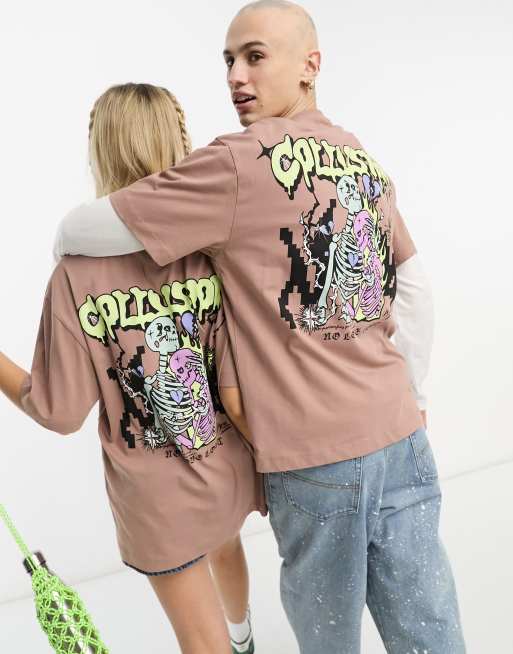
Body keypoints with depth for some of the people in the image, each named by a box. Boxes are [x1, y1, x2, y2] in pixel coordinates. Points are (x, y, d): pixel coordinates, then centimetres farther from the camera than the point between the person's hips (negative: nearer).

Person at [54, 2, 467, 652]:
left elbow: (78, 233, -10)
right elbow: (416, 288, 14)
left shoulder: (239, 163, -13)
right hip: (400, 432, 6)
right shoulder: (366, 161, 10)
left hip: (315, 453, -6)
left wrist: (67, 241, 12)